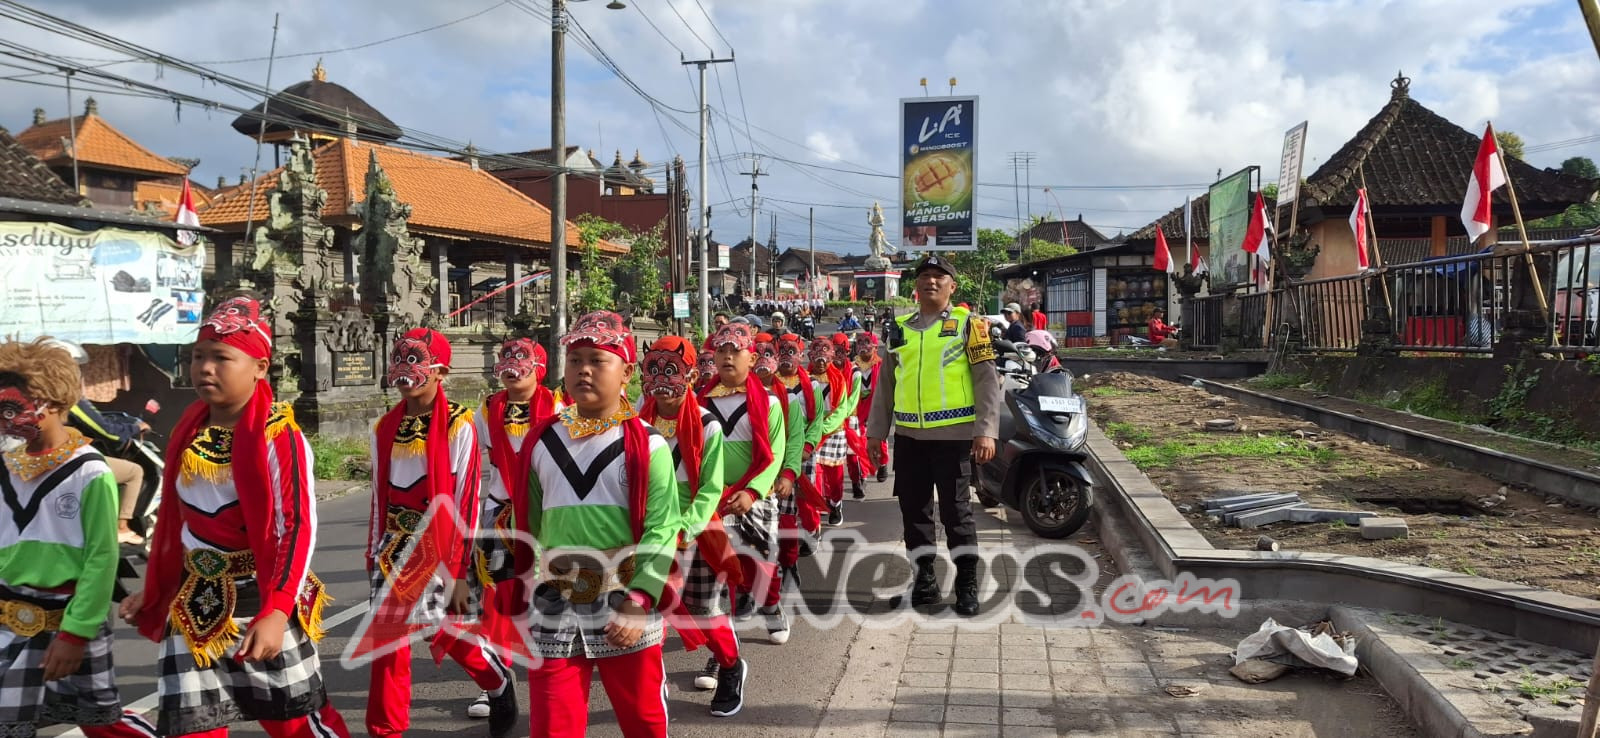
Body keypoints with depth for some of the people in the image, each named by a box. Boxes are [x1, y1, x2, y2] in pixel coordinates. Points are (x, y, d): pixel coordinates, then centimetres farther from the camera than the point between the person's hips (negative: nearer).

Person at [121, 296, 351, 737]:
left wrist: (276, 612, -27)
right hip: (193, 607, 6)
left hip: (261, 605, -6)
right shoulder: (189, 433, 5)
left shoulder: (278, 437, -15)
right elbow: (175, 521, 16)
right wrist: (153, 591, 20)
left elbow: (298, 529, -20)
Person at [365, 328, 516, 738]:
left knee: (447, 633, -1)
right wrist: (375, 554, 14)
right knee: (387, 636, 2)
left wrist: (461, 571, -12)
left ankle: (500, 686, 28)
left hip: (441, 550, -5)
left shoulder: (458, 427, -10)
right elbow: (380, 498, 13)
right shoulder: (385, 429, 6)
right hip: (396, 549, 5)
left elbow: (466, 502, -11)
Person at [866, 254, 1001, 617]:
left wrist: (986, 430, -12)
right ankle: (925, 578, 21)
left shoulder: (967, 324, 0)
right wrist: (876, 430, 13)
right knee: (914, 507, 9)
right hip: (908, 435, 4)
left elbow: (987, 380, -4)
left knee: (955, 508, 0)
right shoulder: (900, 330, 12)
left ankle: (967, 583, 11)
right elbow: (885, 383, 17)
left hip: (953, 434, -4)